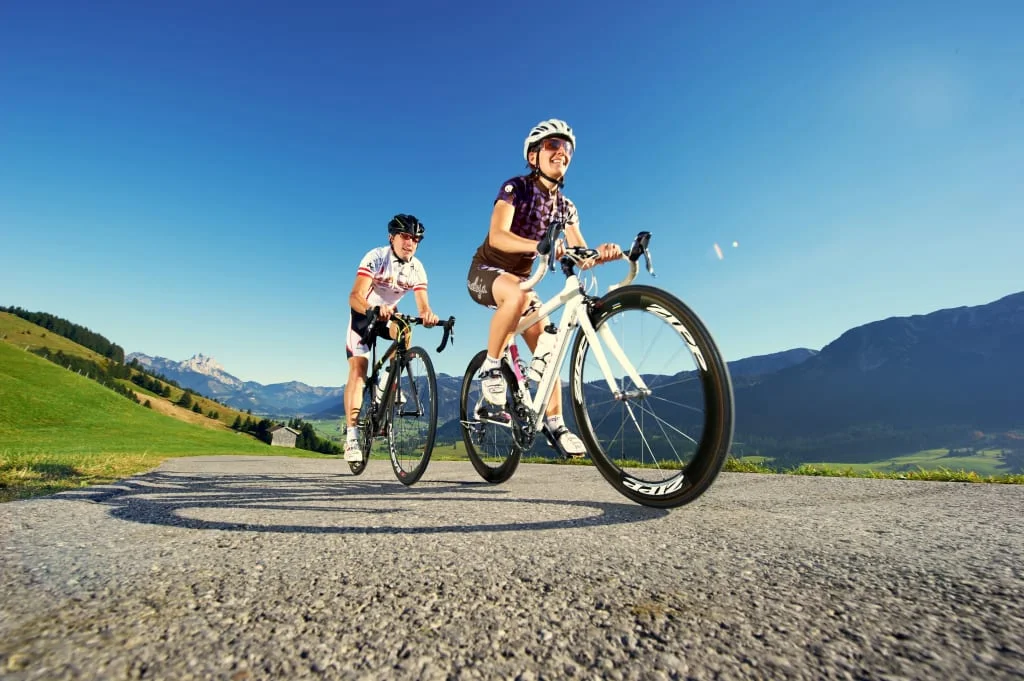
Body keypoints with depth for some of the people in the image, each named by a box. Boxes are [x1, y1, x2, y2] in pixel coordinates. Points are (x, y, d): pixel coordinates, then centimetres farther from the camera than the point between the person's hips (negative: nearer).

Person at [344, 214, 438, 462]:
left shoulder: (417, 269, -15)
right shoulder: (376, 257, -26)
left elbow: (423, 306, -24)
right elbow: (355, 296, -37)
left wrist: (428, 315, -48)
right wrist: (373, 309, -59)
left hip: (389, 314, 5)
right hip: (363, 314, -4)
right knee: (358, 370, -15)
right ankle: (352, 436, -15)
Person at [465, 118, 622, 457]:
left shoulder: (565, 206, 3)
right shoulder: (516, 187, -14)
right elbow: (497, 236, -31)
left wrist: (602, 251, -30)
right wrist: (539, 245, -48)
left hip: (520, 277, 6)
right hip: (485, 271, -6)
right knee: (519, 294, -40)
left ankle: (555, 423, 5)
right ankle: (491, 368, -20)